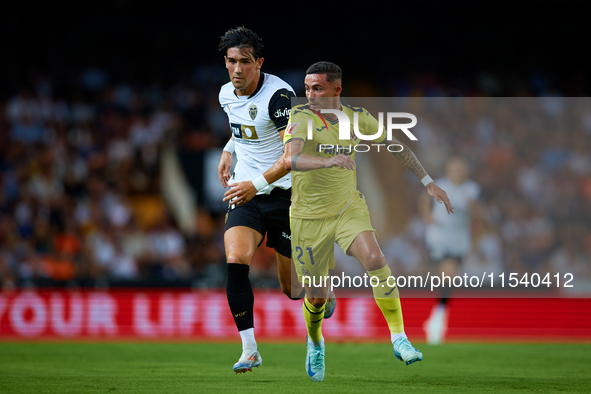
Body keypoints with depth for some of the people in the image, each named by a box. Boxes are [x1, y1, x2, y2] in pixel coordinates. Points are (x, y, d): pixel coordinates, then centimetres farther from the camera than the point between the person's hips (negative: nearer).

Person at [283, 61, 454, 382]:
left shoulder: (357, 117, -1)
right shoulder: (301, 117, -14)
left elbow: (397, 148, 12)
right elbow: (291, 159, -32)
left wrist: (428, 182, 9)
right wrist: (328, 161, -50)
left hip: (349, 208, 2)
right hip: (309, 217, -2)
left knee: (375, 260, -26)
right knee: (316, 297, 4)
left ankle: (398, 338, -18)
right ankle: (315, 343, 38)